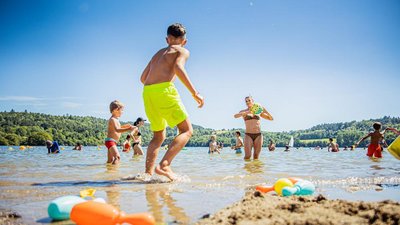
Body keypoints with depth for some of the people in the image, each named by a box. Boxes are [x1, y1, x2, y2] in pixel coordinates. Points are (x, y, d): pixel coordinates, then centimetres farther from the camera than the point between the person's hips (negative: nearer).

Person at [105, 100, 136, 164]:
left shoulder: (115, 119, 18)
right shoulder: (113, 119, -14)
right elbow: (117, 130, -30)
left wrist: (124, 126, 19)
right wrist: (129, 129, -37)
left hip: (112, 142, 11)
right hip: (110, 141, -11)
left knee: (110, 160, 16)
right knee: (117, 157, -27)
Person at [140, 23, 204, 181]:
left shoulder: (158, 53, 28)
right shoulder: (182, 51, 10)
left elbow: (143, 78, 27)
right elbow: (178, 67, -12)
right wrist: (194, 92, -15)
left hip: (147, 92, 7)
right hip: (163, 90, -7)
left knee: (158, 136, 18)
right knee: (187, 130, -2)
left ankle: (148, 173, 6)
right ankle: (164, 165, -20)